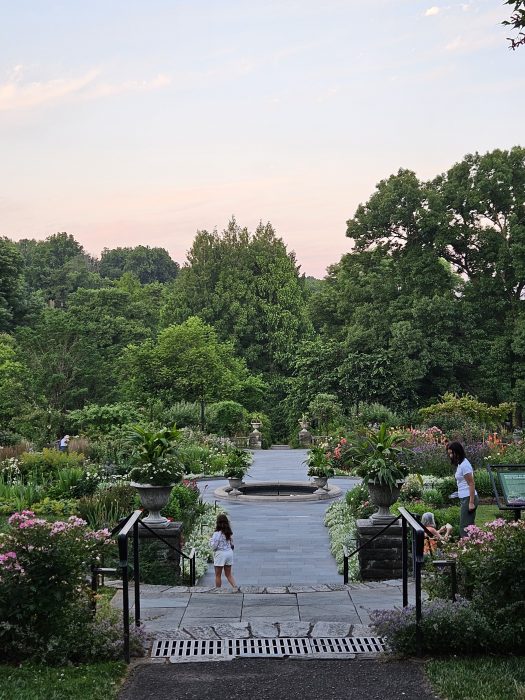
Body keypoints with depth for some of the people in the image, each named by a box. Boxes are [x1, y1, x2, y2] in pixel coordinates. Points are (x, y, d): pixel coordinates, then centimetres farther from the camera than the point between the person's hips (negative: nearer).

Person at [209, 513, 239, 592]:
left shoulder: (217, 533, -17)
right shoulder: (229, 533, 2)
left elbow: (214, 546, -15)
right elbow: (232, 544, 10)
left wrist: (211, 539, 1)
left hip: (220, 554, -6)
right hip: (229, 552, 6)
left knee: (218, 575, 7)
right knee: (229, 574, 15)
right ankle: (235, 588, 1)